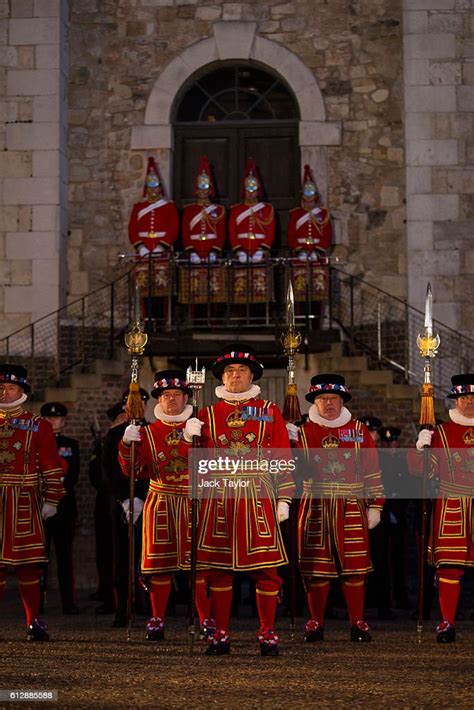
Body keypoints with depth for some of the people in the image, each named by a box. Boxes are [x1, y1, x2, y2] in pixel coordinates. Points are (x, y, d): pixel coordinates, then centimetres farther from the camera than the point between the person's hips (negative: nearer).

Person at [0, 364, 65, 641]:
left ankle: (34, 622, 6)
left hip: (25, 503, -2)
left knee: (29, 564, -1)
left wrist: (51, 501, -3)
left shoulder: (39, 425, 4)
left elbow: (52, 467, 2)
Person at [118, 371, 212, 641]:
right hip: (160, 504, 1)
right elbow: (134, 470, 3)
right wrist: (127, 443, -13)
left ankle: (206, 619, 8)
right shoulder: (147, 432, 9)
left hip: (194, 503, -1)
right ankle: (157, 620, 11)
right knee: (160, 561, 2)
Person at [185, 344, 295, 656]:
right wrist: (190, 437, -7)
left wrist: (283, 499, -2)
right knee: (219, 568, 3)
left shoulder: (270, 411, 9)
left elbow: (283, 458, 5)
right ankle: (221, 635, 12)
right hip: (218, 497, 1)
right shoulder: (207, 414, 13)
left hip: (258, 496, -1)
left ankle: (268, 633, 9)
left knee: (266, 566, -1)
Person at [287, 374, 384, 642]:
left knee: (354, 567, 1)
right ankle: (316, 622, 14)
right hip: (315, 508, 0)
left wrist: (375, 506, 3)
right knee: (316, 567, 2)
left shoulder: (359, 430, 7)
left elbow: (372, 470, 7)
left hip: (352, 509, 0)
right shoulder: (303, 432, 8)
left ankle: (358, 622, 12)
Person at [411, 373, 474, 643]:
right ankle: (447, 623, 5)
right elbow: (427, 470, 5)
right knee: (449, 566, -2)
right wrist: (421, 448, -11)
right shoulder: (442, 432, 8)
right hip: (451, 507, 0)